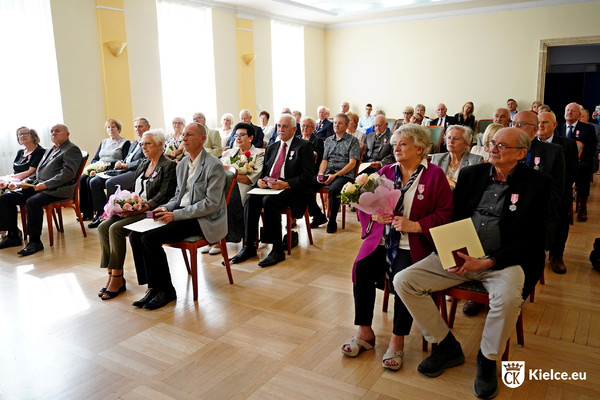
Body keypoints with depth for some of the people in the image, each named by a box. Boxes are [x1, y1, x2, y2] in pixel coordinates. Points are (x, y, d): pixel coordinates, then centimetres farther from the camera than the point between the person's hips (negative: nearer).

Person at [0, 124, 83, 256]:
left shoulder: (72, 150, -2)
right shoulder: (49, 150, 27)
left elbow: (68, 173, -16)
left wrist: (46, 184, -23)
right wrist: (27, 181, 10)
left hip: (56, 190, -9)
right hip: (37, 186, 9)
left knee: (32, 202, -35)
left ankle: (35, 241, -23)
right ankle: (13, 236, 3)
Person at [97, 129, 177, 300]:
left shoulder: (169, 166, -5)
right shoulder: (142, 164, 20)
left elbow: (162, 195, -13)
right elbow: (134, 190, 21)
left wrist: (140, 209, -21)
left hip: (151, 212, -8)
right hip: (134, 210, 8)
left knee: (116, 228, -26)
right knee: (103, 227, -14)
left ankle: (117, 279, -16)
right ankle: (111, 274, -11)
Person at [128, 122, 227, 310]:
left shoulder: (214, 165, -13)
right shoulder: (182, 164, 14)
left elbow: (211, 204, -18)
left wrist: (175, 215, -20)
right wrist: (165, 208, -1)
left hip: (203, 220, -8)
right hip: (182, 214, 8)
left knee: (149, 238, -22)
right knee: (135, 235, -7)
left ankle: (165, 290, -6)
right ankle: (153, 287, 1)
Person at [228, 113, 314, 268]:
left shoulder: (304, 146, 2)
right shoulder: (272, 148, 24)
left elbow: (307, 175, -8)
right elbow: (264, 170, 24)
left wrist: (286, 184, -21)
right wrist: (260, 180, -1)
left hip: (291, 190, -6)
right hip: (269, 186, 6)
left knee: (269, 200, -33)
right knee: (251, 199, -23)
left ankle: (278, 250, -24)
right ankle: (249, 247, -17)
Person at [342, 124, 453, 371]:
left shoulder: (434, 175, 1)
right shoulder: (385, 172, 13)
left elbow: (444, 214, -4)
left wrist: (414, 225, -15)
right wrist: (375, 216, -8)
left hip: (412, 245, -3)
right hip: (380, 241, 4)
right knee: (361, 268, -21)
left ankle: (397, 341, -8)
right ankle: (364, 333, -4)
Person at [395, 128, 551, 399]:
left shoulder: (536, 183, -1)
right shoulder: (471, 174, 9)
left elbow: (530, 239, -7)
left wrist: (488, 262, -19)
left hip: (503, 260, -3)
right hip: (460, 255, 4)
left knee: (508, 298, -37)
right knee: (403, 281, -13)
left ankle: (487, 359, -4)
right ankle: (447, 346, 6)